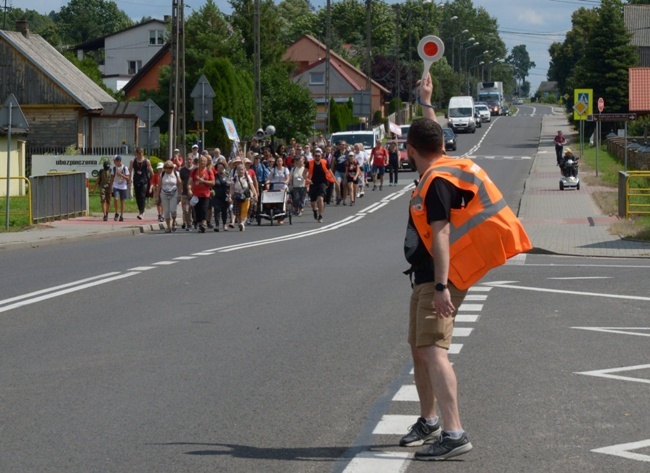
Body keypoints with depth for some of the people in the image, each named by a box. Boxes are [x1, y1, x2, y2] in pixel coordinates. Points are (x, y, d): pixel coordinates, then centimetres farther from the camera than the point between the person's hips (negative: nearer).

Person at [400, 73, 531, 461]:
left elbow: (440, 235, -25)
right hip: (426, 279, 10)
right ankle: (429, 421, 34)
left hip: (437, 279, -10)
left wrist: (441, 287, -30)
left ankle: (454, 434, -27)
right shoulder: (443, 166, 11)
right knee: (419, 350, 19)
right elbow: (434, 136, 34)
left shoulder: (436, 182, -16)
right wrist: (426, 101, 46)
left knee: (432, 350, -20)